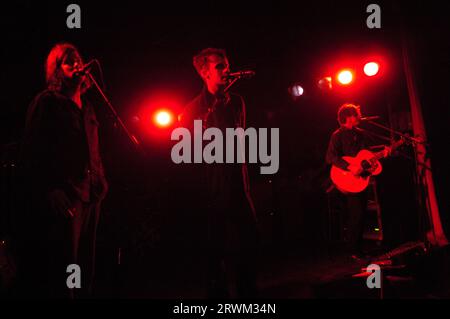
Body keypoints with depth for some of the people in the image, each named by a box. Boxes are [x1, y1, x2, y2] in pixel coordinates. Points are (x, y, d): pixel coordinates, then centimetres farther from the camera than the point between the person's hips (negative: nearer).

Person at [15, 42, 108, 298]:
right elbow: (33, 152, -8)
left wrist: (101, 182, 11)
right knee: (64, 265, -4)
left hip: (91, 194, 7)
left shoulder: (86, 105, 19)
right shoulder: (46, 102, -1)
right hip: (64, 196, -7)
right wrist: (50, 191, -17)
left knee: (86, 262, 12)